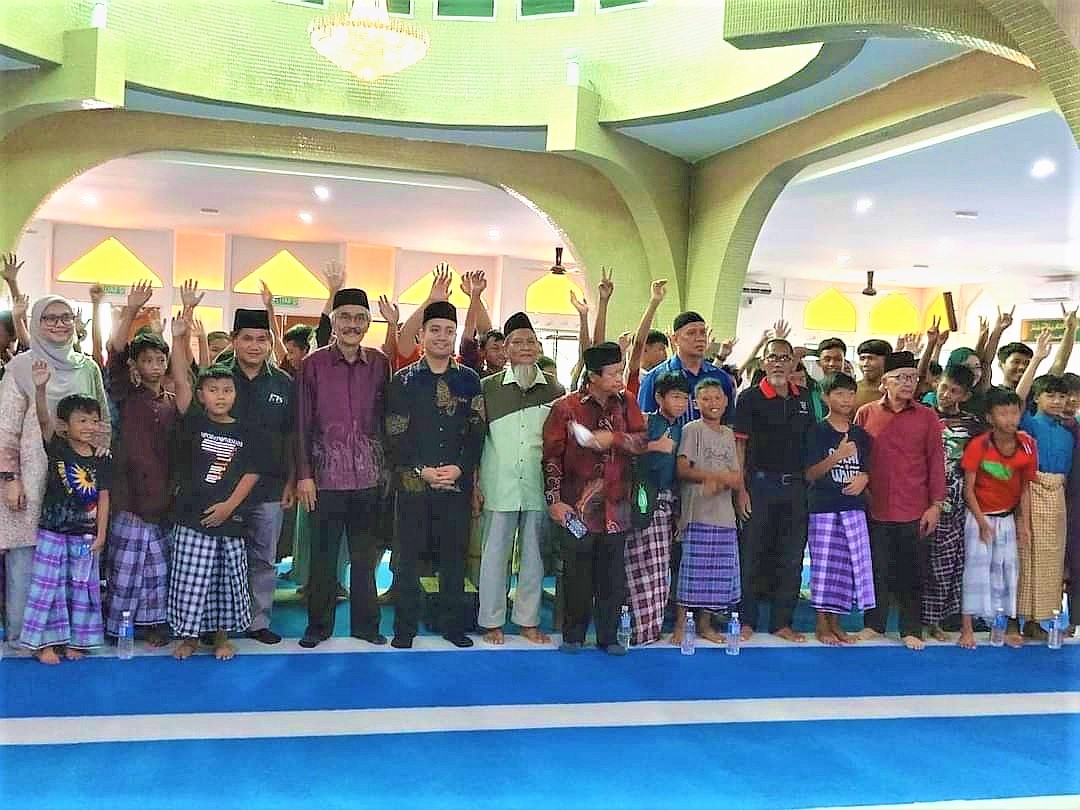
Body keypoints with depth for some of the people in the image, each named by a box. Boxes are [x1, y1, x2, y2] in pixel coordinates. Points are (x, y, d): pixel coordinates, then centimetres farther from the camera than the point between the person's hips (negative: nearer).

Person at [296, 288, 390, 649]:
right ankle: (318, 625, 18)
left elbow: (386, 417, 9)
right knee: (324, 554, 6)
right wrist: (304, 474, -4)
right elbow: (303, 423, 0)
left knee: (365, 554, 10)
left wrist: (388, 467, 6)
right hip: (327, 474, -2)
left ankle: (366, 623, 21)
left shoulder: (379, 363, 5)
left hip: (369, 474, 2)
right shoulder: (313, 364, -1)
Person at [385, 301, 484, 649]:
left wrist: (459, 468, -9)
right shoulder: (404, 380, 2)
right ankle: (405, 627, 14)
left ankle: (453, 624, 18)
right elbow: (394, 435, -2)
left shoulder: (469, 380, 7)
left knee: (454, 555, 7)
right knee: (408, 555, 4)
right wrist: (421, 470, -11)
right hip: (413, 483, -1)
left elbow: (477, 431, 4)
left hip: (457, 483, 1)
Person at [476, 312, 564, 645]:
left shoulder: (554, 388, 6)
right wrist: (474, 481, -1)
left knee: (535, 554, 9)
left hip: (540, 486, 2)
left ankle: (528, 620, 21)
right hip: (499, 487, -2)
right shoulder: (489, 386, 2)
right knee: (494, 554, 5)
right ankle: (492, 621, 17)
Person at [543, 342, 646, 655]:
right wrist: (554, 500, -9)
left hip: (615, 506, 3)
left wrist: (613, 438, -19)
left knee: (613, 575, 9)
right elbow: (552, 456, -5)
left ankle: (608, 636, 22)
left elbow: (642, 441, -3)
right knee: (577, 574, 6)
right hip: (577, 507, -3)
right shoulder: (566, 407, -5)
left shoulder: (626, 405, 6)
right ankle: (573, 635, 20)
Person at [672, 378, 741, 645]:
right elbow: (682, 470, -13)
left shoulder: (728, 434, 17)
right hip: (697, 514, -6)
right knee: (692, 569, -7)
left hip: (724, 515, 6)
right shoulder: (692, 429, -2)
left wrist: (722, 479, -11)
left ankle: (705, 624, 18)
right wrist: (718, 476, -11)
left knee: (718, 572, 7)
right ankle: (680, 625, 1)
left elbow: (737, 480, 11)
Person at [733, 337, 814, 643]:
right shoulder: (750, 398, -4)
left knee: (792, 559, 8)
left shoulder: (804, 398, 11)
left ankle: (782, 623, 18)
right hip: (760, 483, -5)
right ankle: (746, 621, 12)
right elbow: (739, 445, -7)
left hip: (796, 485, 5)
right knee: (751, 556, 1)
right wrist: (740, 489, -13)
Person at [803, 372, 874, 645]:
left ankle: (835, 623, 17)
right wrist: (837, 456, -22)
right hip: (824, 507, -4)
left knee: (847, 564, 5)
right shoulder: (817, 432, -3)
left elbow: (866, 469, 17)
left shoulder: (860, 434, 11)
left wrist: (863, 479, -6)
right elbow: (810, 474, -8)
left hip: (853, 507, 5)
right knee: (824, 565, -2)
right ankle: (821, 624, 10)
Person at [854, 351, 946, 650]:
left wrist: (936, 505, -3)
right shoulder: (865, 414, 2)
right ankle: (874, 624, 23)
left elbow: (936, 462, 2)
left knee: (913, 573, 7)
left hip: (915, 512, 0)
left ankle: (911, 629, 18)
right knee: (876, 570, 10)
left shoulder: (927, 417, 1)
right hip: (876, 510, 1)